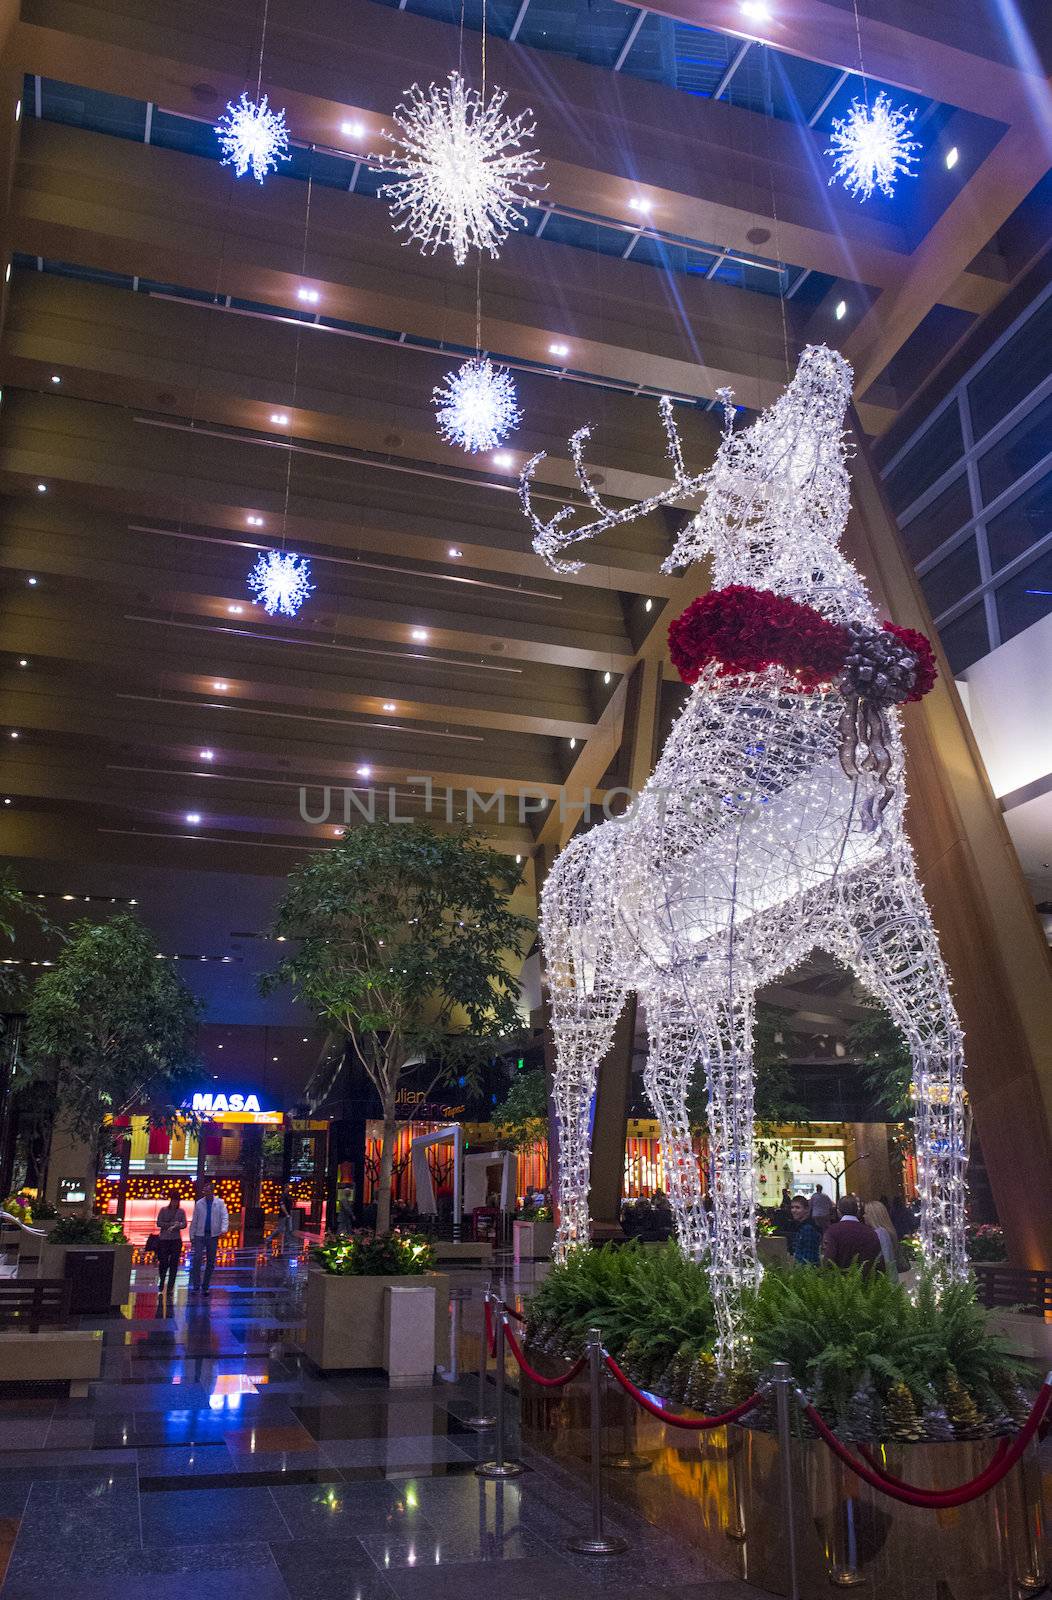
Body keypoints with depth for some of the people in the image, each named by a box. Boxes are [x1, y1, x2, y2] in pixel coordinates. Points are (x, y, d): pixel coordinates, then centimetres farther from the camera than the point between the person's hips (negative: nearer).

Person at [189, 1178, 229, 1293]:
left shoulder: (220, 1202, 2)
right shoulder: (199, 1203, 5)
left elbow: (225, 1216, -7)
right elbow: (194, 1221, 8)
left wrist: (223, 1229, -24)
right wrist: (192, 1236, 6)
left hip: (213, 1236, 0)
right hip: (200, 1235, 0)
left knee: (211, 1261, 5)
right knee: (197, 1259, -13)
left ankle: (205, 1286, 15)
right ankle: (196, 1285, -8)